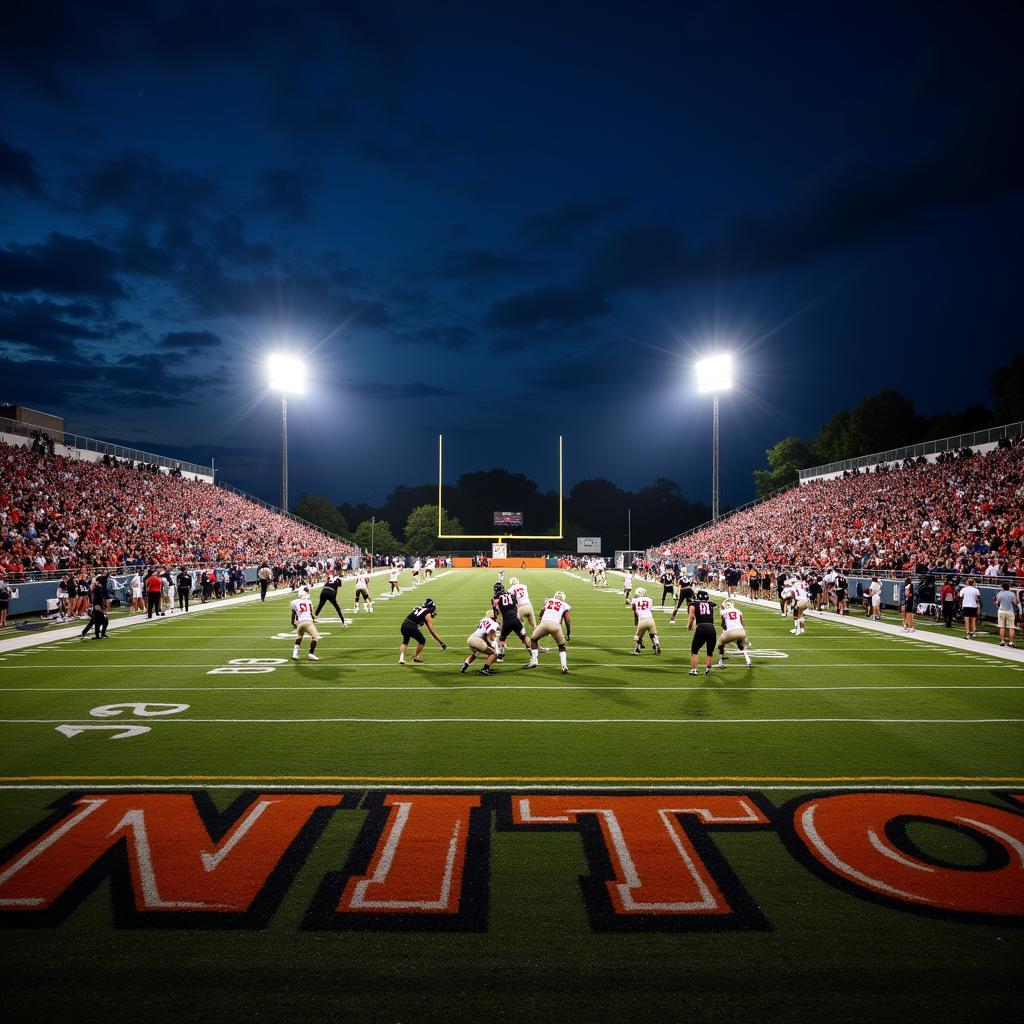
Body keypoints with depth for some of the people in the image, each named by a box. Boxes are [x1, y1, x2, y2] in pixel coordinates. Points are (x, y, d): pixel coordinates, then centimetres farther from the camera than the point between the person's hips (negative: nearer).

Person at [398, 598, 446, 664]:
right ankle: (416, 657, 27)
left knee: (405, 642, 27)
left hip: (404, 624, 6)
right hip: (412, 627, -6)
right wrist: (440, 641, 4)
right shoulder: (427, 614, 6)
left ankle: (401, 658, 10)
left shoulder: (418, 608, 24)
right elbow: (431, 630, 2)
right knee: (422, 641, 18)